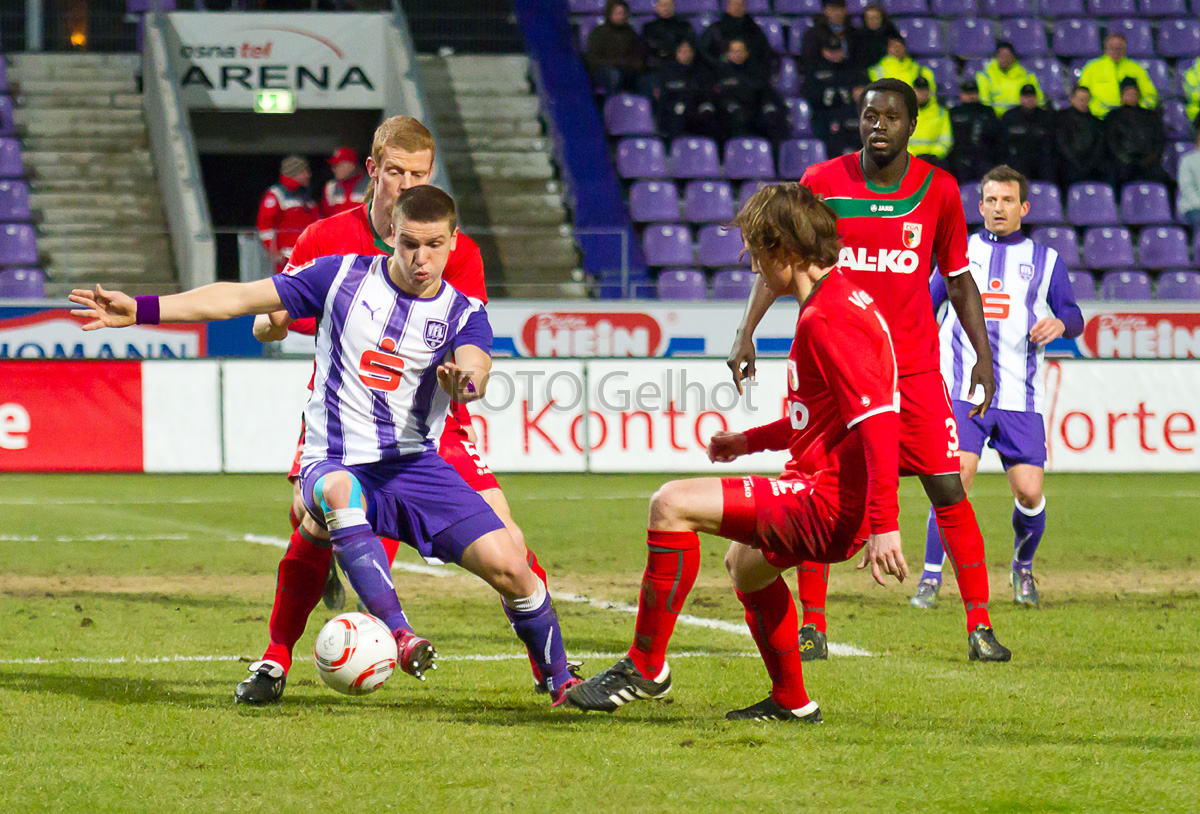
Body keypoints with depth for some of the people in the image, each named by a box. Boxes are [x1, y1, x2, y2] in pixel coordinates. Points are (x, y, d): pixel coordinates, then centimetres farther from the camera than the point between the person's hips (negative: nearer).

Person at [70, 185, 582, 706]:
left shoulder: (462, 314, 2)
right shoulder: (343, 278, 2)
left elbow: (475, 369, -19)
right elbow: (239, 298, 4)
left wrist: (465, 381, -45)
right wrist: (139, 310, -2)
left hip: (416, 465, 2)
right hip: (335, 464, -1)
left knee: (508, 566, -12)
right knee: (339, 492, -40)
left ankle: (559, 681, 13)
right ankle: (399, 634, -48)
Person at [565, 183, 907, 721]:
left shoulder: (828, 321, -18)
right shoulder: (840, 303, 15)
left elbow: (879, 419, -26)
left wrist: (884, 524, -31)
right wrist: (754, 440, 31)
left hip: (825, 502, -11)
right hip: (832, 501, 11)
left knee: (672, 505, -17)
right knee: (745, 562, 36)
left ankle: (646, 667, -9)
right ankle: (791, 701, 43)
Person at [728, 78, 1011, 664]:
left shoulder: (938, 191, 1)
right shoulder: (822, 183, -2)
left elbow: (959, 280, 10)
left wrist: (983, 357, 2)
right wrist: (746, 334, -6)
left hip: (914, 367, 0)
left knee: (948, 490, -5)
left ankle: (979, 626, 0)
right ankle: (812, 627, 8)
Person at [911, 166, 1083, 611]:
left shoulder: (1045, 260, 13)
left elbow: (1073, 316, 9)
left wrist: (1059, 323, -14)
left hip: (1021, 398, 1)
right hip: (962, 391, -1)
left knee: (1029, 492, -6)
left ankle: (1023, 567, 22)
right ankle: (931, 579, -9)